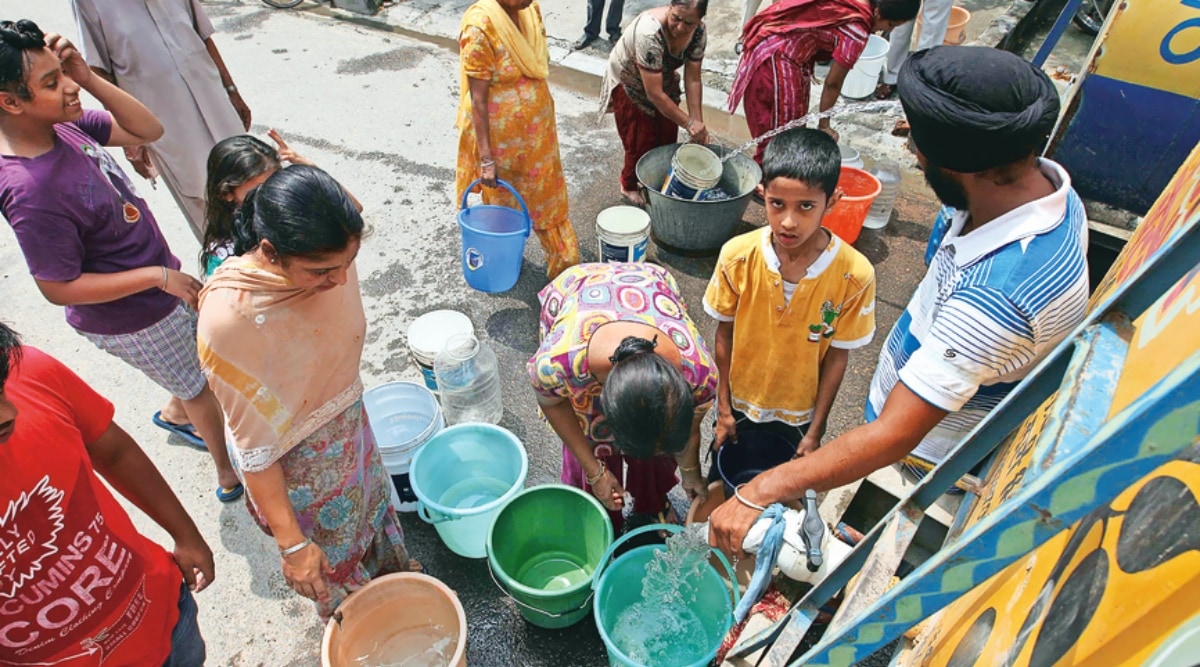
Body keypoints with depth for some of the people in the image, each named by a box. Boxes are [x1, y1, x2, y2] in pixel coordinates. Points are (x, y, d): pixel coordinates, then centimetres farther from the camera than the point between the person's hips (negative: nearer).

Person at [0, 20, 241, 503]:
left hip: (159, 285, 8)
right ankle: (232, 476, 40)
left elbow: (147, 130, -6)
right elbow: (59, 288, -27)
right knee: (204, 388, 15)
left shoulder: (61, 124, -12)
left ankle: (175, 415, 60)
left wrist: (88, 78, -21)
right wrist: (159, 276, -24)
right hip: (131, 320, -8)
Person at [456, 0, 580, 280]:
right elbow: (478, 99, -23)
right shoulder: (480, 28, -24)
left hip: (538, 127, 6)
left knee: (546, 194, 19)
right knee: (504, 199, 15)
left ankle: (563, 261, 38)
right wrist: (486, 157, -23)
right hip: (501, 134, -6)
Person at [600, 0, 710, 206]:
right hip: (628, 83, -5)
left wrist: (698, 122, -23)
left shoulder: (699, 32, -23)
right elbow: (654, 94, -38)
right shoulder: (649, 33, -42)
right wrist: (688, 123, -32)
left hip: (662, 78, 5)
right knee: (641, 141, 1)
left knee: (667, 136, 8)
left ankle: (660, 181, 32)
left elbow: (693, 79, -16)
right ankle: (629, 187, 26)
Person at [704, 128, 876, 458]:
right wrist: (723, 408, -3)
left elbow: (836, 356, -13)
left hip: (799, 414, 0)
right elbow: (724, 335, -10)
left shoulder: (855, 276, -25)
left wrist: (815, 431, -6)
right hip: (739, 404, 1)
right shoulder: (737, 257, -23)